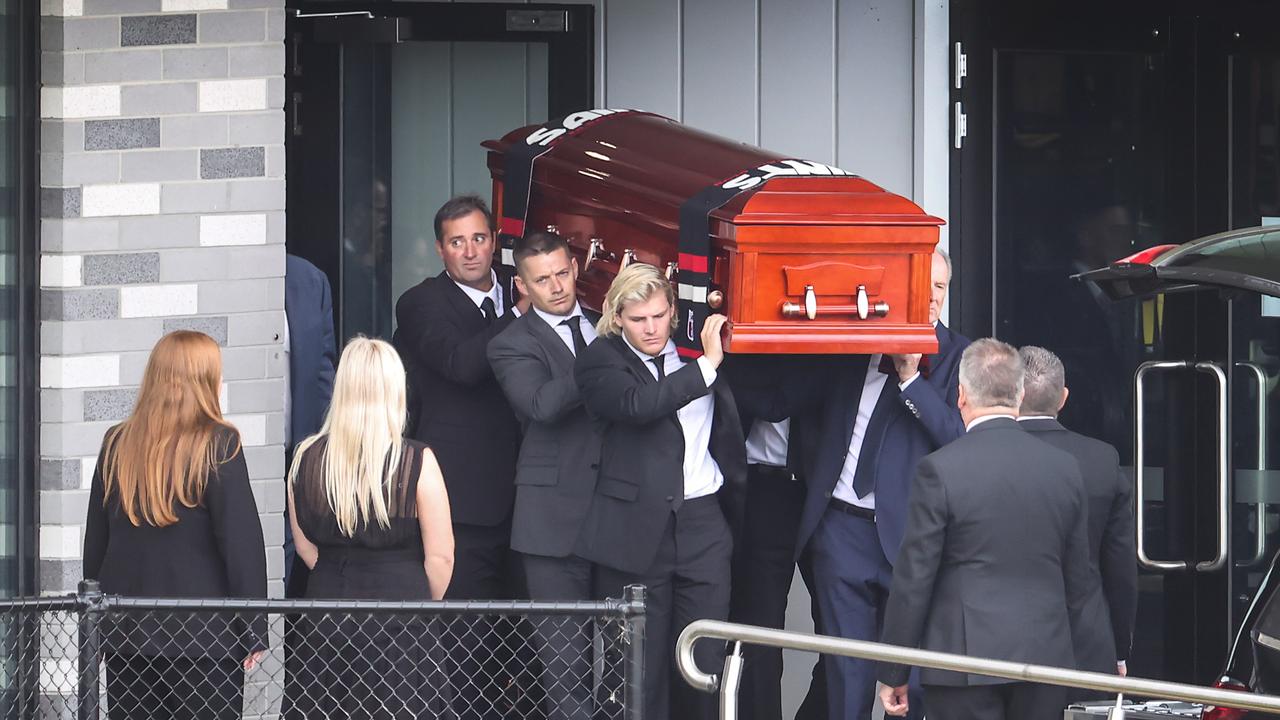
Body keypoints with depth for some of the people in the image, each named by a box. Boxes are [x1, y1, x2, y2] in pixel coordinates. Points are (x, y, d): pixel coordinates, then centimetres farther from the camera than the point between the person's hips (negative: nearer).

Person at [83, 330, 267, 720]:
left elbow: (95, 541, 12)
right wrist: (253, 631, -6)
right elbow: (242, 542, -11)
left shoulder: (116, 444, 5)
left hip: (125, 634, 5)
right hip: (203, 636, -5)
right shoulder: (218, 444, -9)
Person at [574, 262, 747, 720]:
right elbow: (637, 404, -22)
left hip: (702, 524, 3)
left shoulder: (694, 348, 11)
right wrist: (706, 365, -18)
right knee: (643, 665, 0)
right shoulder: (601, 361, -2)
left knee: (707, 663, 1)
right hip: (637, 528, -3)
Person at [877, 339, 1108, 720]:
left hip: (964, 659, -4)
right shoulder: (1064, 467, 5)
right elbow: (1079, 578, 11)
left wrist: (893, 674, 0)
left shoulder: (941, 470, -9)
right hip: (1045, 658, 4)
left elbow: (913, 579, -8)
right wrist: (1080, 671, 21)